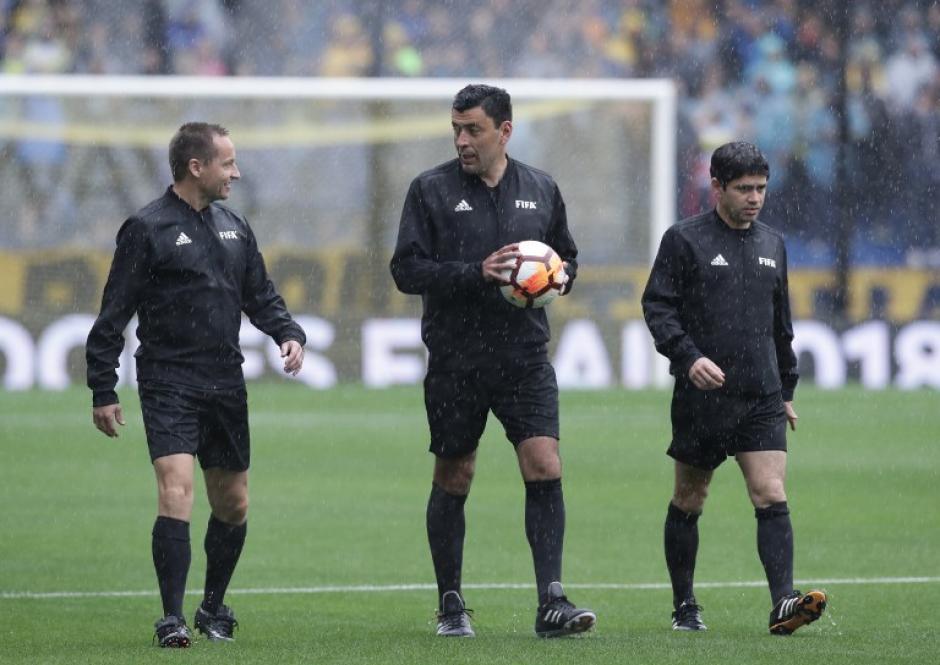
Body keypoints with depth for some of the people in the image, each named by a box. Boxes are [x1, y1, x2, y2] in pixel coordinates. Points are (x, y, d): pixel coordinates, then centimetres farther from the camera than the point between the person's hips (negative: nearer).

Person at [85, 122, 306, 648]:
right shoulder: (147, 229, -6)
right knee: (176, 490, -19)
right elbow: (114, 314, -5)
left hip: (226, 386, 6)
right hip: (168, 382, -6)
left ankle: (214, 607, 30)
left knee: (234, 504, 11)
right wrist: (103, 392, -7)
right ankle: (172, 619, -16)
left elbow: (261, 296, 22)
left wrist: (290, 334, 1)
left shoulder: (234, 228, 13)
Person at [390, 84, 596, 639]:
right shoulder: (432, 190, -1)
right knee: (453, 478, 6)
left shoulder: (541, 190, 9)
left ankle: (552, 602, -12)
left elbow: (567, 257, 21)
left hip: (525, 357, 1)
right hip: (454, 359, -1)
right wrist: (476, 274, -18)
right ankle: (451, 604, 19)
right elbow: (407, 269, -6)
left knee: (546, 468, -12)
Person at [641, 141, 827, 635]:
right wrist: (688, 356, -22)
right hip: (702, 395, -3)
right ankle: (684, 607, 20)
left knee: (772, 498, -11)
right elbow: (657, 306, -7)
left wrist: (787, 390, 23)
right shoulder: (685, 240, -2)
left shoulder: (772, 244, 14)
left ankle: (783, 604, -20)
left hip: (762, 399, 3)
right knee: (689, 502, 8)